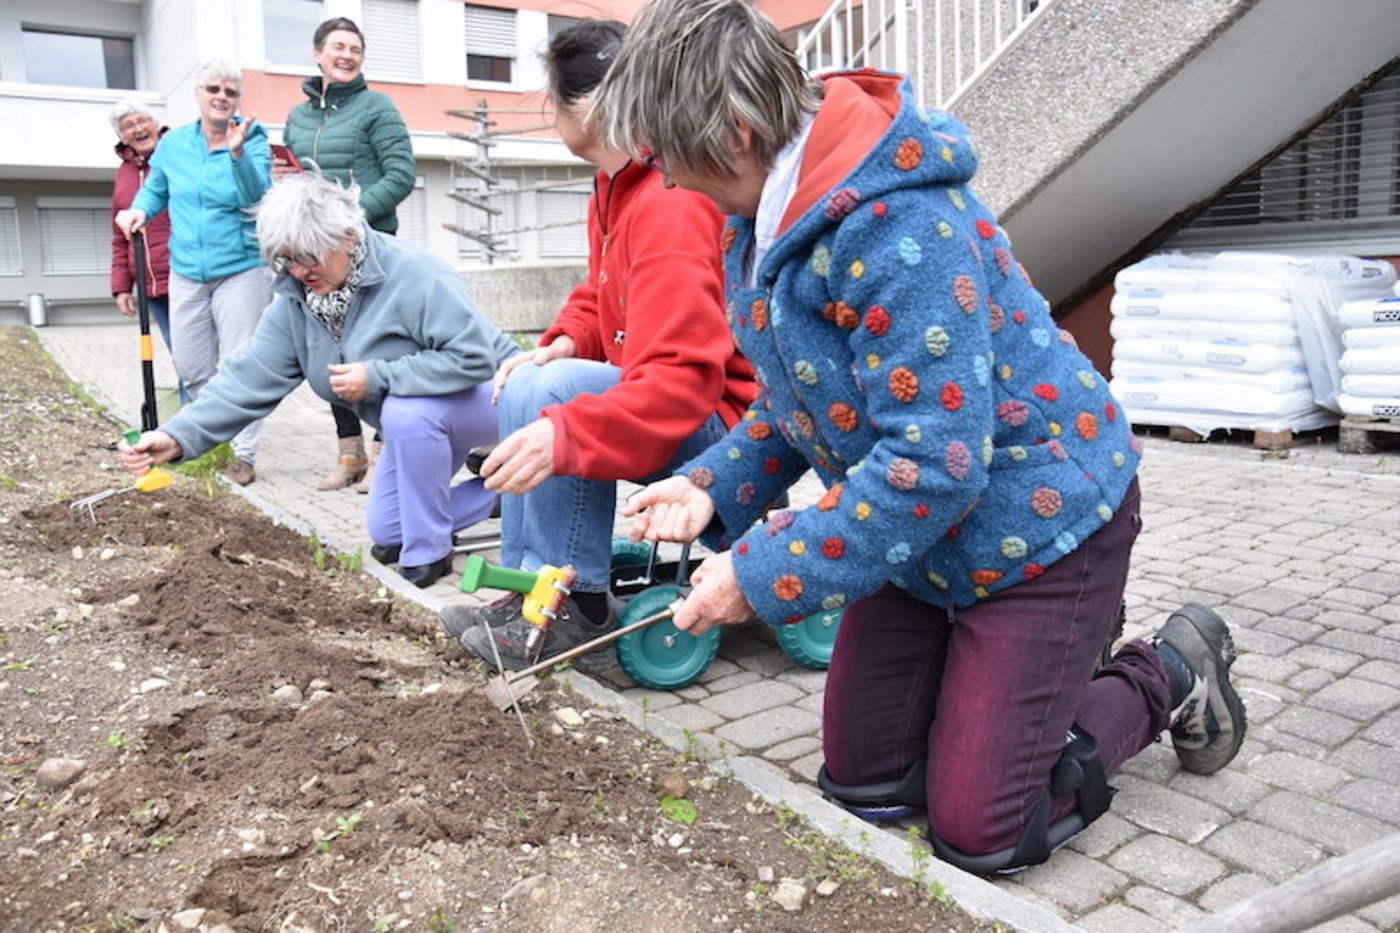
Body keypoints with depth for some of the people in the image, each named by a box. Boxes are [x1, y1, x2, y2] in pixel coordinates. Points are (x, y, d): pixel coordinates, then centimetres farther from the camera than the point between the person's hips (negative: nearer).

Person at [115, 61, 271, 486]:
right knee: (190, 367, 11)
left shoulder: (252, 141, -5)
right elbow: (155, 190, 21)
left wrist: (237, 152, -37)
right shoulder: (173, 143, 6)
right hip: (186, 272, 5)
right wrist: (139, 210, 0)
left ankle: (244, 453, 3)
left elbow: (256, 195, -22)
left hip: (239, 270, -4)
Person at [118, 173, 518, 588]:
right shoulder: (294, 304, -7)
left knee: (406, 412, -39)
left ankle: (429, 553, -20)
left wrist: (376, 377, -34)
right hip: (412, 423, 8)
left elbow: (473, 358, -35)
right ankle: (498, 490, 23)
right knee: (385, 533, 11)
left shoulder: (416, 277, -30)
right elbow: (248, 379, -13)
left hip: (482, 396, -8)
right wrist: (178, 437, -27)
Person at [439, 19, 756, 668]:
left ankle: (575, 609, -12)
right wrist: (565, 342, -5)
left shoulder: (670, 206, -24)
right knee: (522, 390, 12)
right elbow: (599, 295, 17)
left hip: (724, 422, -11)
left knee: (545, 391, -26)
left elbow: (681, 377, -33)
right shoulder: (615, 190, 8)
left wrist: (564, 434, -42)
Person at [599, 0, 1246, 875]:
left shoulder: (897, 225, -31)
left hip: (1037, 524, -8)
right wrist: (713, 485, -6)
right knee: (861, 783, 12)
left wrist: (761, 574, -26)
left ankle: (1167, 677, 21)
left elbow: (934, 458, -33)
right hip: (925, 535, 9)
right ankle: (1057, 656, 31)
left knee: (978, 832, -1)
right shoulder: (767, 214, 0)